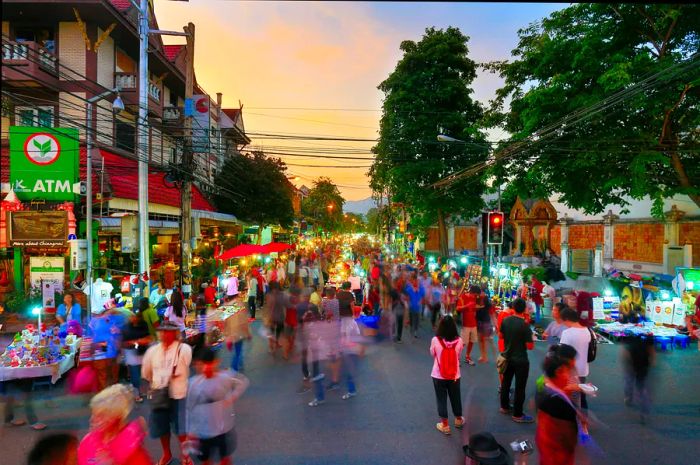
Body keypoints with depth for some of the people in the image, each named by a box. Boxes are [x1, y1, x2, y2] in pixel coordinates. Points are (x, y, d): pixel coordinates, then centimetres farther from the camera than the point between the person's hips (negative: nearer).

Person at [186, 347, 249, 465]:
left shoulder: (226, 377, -14)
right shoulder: (193, 383, -13)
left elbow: (244, 381, 1)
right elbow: (189, 409, -3)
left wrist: (233, 396, -12)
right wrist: (190, 431, 0)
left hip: (224, 429, 0)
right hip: (203, 431, 0)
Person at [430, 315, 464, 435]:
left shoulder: (435, 340, -19)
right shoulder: (459, 341, -15)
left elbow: (432, 354, -2)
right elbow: (458, 355, 2)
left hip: (439, 376, -2)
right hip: (454, 375, 2)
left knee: (441, 399, 14)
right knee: (455, 398, 23)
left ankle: (445, 425, 23)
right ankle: (458, 420, 44)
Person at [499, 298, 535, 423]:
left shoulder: (505, 320, -6)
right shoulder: (525, 325, -23)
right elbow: (530, 346, -18)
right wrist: (530, 337, 0)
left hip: (507, 357, 6)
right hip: (521, 360, -6)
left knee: (506, 383, 19)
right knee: (520, 387, 6)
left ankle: (504, 407, 34)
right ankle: (517, 415, 15)